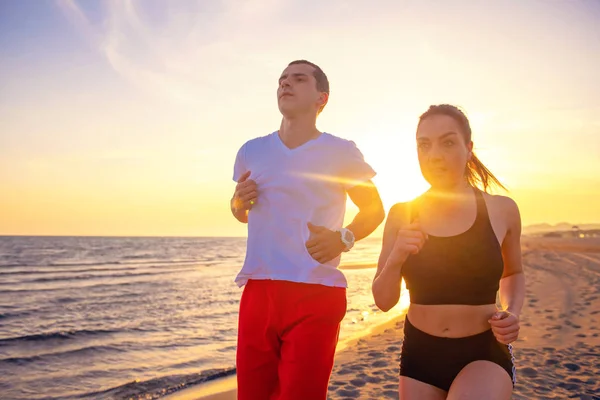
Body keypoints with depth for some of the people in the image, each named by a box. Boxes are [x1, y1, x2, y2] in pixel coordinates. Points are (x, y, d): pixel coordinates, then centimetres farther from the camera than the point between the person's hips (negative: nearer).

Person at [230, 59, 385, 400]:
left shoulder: (341, 152, 0)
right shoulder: (251, 151, 12)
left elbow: (375, 209, 8)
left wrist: (344, 239, -11)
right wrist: (239, 200, -1)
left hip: (315, 295, -4)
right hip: (258, 291, 4)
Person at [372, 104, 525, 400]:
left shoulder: (501, 210, -5)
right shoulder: (402, 214, -3)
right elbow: (383, 301, -2)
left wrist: (512, 313, -4)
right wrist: (395, 259, -20)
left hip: (484, 355, -2)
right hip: (420, 355, 2)